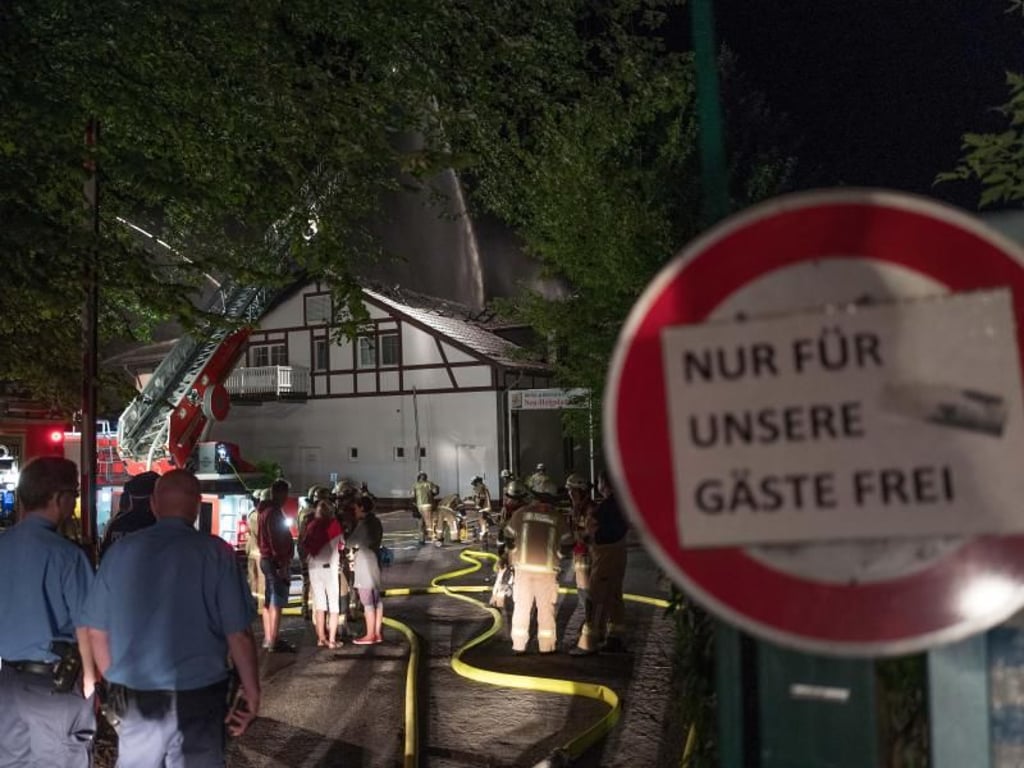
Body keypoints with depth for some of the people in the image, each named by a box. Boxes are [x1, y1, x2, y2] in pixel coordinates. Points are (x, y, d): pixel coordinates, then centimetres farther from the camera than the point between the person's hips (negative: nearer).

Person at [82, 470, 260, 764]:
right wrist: (251, 692, -1)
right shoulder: (215, 552, -10)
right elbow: (238, 633, -12)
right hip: (197, 696, -3)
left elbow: (97, 631, 7)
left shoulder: (120, 551, 0)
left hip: (134, 698, 3)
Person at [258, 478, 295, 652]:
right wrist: (282, 563, -22)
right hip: (276, 561, -10)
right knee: (276, 603, -8)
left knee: (268, 601, 12)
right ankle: (273, 642, -8)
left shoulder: (266, 510, 16)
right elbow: (276, 540, -22)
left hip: (266, 559, 10)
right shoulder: (274, 512, -16)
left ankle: (268, 639, 17)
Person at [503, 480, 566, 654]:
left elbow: (508, 535, 11)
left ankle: (518, 645, 12)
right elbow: (565, 541, 11)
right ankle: (546, 645, 11)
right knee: (546, 607, 8)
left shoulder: (521, 512, 1)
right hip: (547, 568, -1)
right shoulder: (556, 516, 1)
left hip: (523, 566, 1)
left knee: (521, 606, 9)